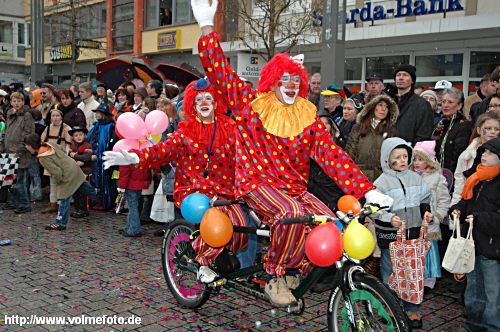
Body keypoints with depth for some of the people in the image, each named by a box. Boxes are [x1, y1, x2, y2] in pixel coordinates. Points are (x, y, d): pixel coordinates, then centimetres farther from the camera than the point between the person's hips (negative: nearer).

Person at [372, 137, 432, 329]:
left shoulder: (416, 178, 6)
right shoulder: (382, 182, -9)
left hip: (413, 233, 4)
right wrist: (389, 218, -26)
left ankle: (413, 309, 22)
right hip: (390, 235, -4)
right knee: (390, 273, 7)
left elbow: (425, 199, 19)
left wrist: (426, 211, 1)